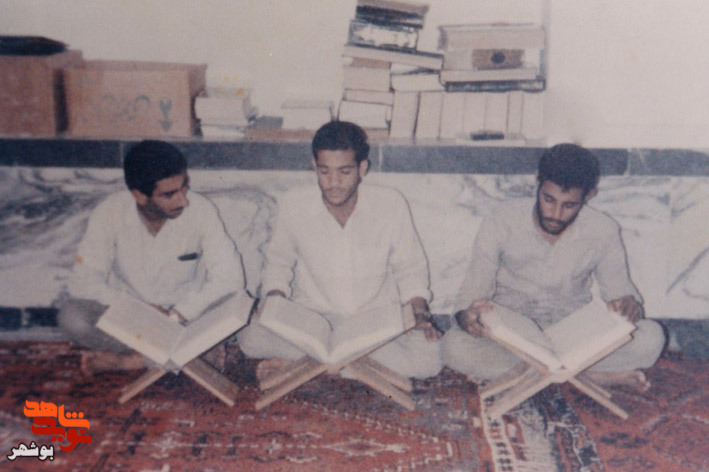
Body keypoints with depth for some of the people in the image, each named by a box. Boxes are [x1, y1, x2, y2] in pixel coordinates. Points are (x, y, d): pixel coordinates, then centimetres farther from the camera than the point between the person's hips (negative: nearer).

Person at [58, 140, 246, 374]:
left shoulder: (201, 211, -17)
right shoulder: (110, 213, -14)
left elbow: (230, 276, -22)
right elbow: (82, 282, -15)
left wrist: (175, 315, -29)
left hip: (186, 317, 0)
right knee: (71, 315, -27)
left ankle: (125, 360, -22)